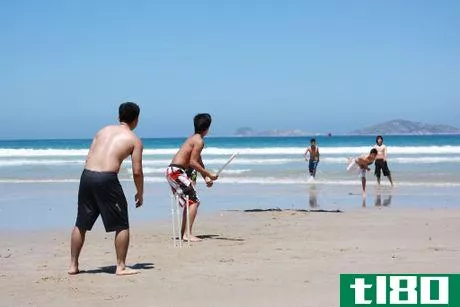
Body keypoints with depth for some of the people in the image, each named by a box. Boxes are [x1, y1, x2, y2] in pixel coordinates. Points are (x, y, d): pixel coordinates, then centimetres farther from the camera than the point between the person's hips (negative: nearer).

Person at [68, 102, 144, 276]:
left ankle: (73, 265, 23)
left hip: (87, 175, 5)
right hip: (107, 179, -5)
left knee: (81, 224, 17)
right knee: (121, 226, 8)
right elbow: (137, 172, 2)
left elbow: (89, 158, 16)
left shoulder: (104, 130, 20)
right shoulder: (134, 140, 7)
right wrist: (140, 193, 15)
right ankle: (121, 267, 9)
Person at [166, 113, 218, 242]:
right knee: (194, 201, -9)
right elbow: (192, 162, -19)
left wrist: (206, 177, 15)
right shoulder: (199, 141, -12)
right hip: (177, 172, -10)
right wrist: (209, 174, -14)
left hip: (171, 171, 10)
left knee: (188, 202, 19)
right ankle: (188, 234, -14)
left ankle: (183, 233, 23)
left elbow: (198, 161, 24)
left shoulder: (194, 138, 19)